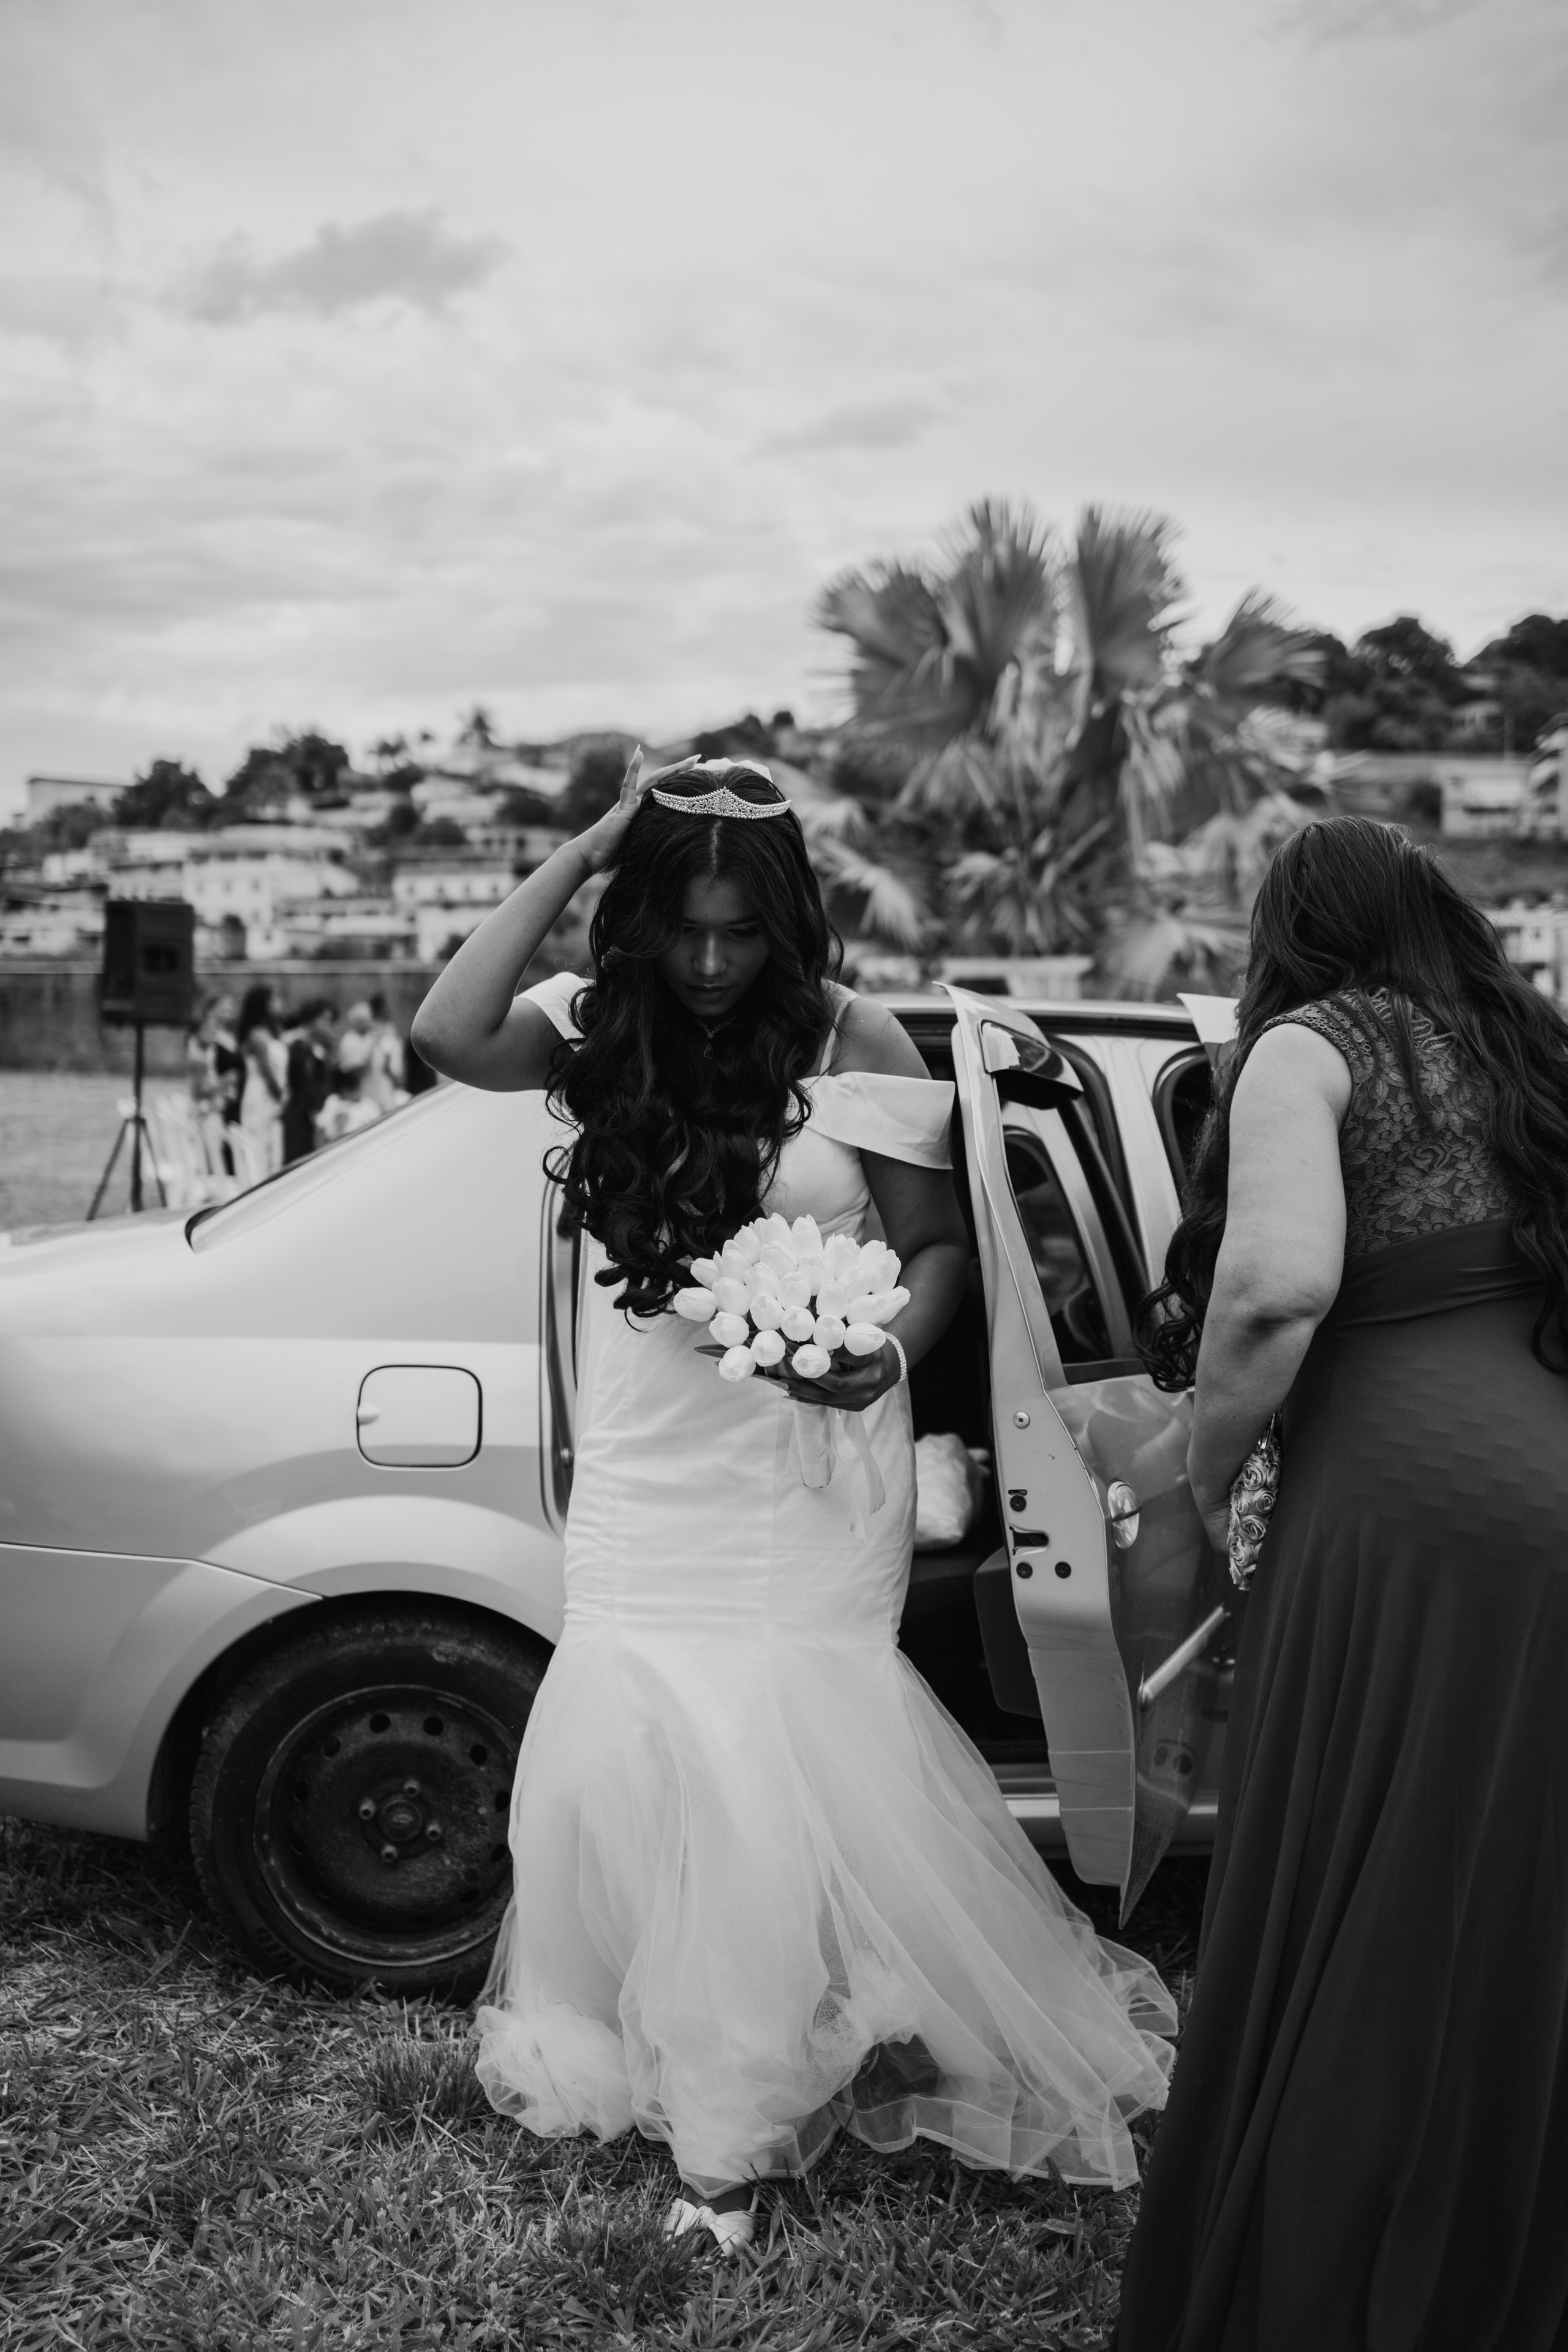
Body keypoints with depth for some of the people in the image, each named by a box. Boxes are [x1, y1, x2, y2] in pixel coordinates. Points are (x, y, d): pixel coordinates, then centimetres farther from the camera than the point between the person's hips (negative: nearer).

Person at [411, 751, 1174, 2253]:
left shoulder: (850, 1045, -6)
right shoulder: (595, 1032, 0)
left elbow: (937, 1246, 1)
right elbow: (447, 1034, -20)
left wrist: (887, 1357, -19)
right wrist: (579, 853, -16)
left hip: (813, 1472, -2)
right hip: (648, 1472, 3)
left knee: (774, 1768, -3)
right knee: (631, 1749, 3)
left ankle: (738, 2113, 18)